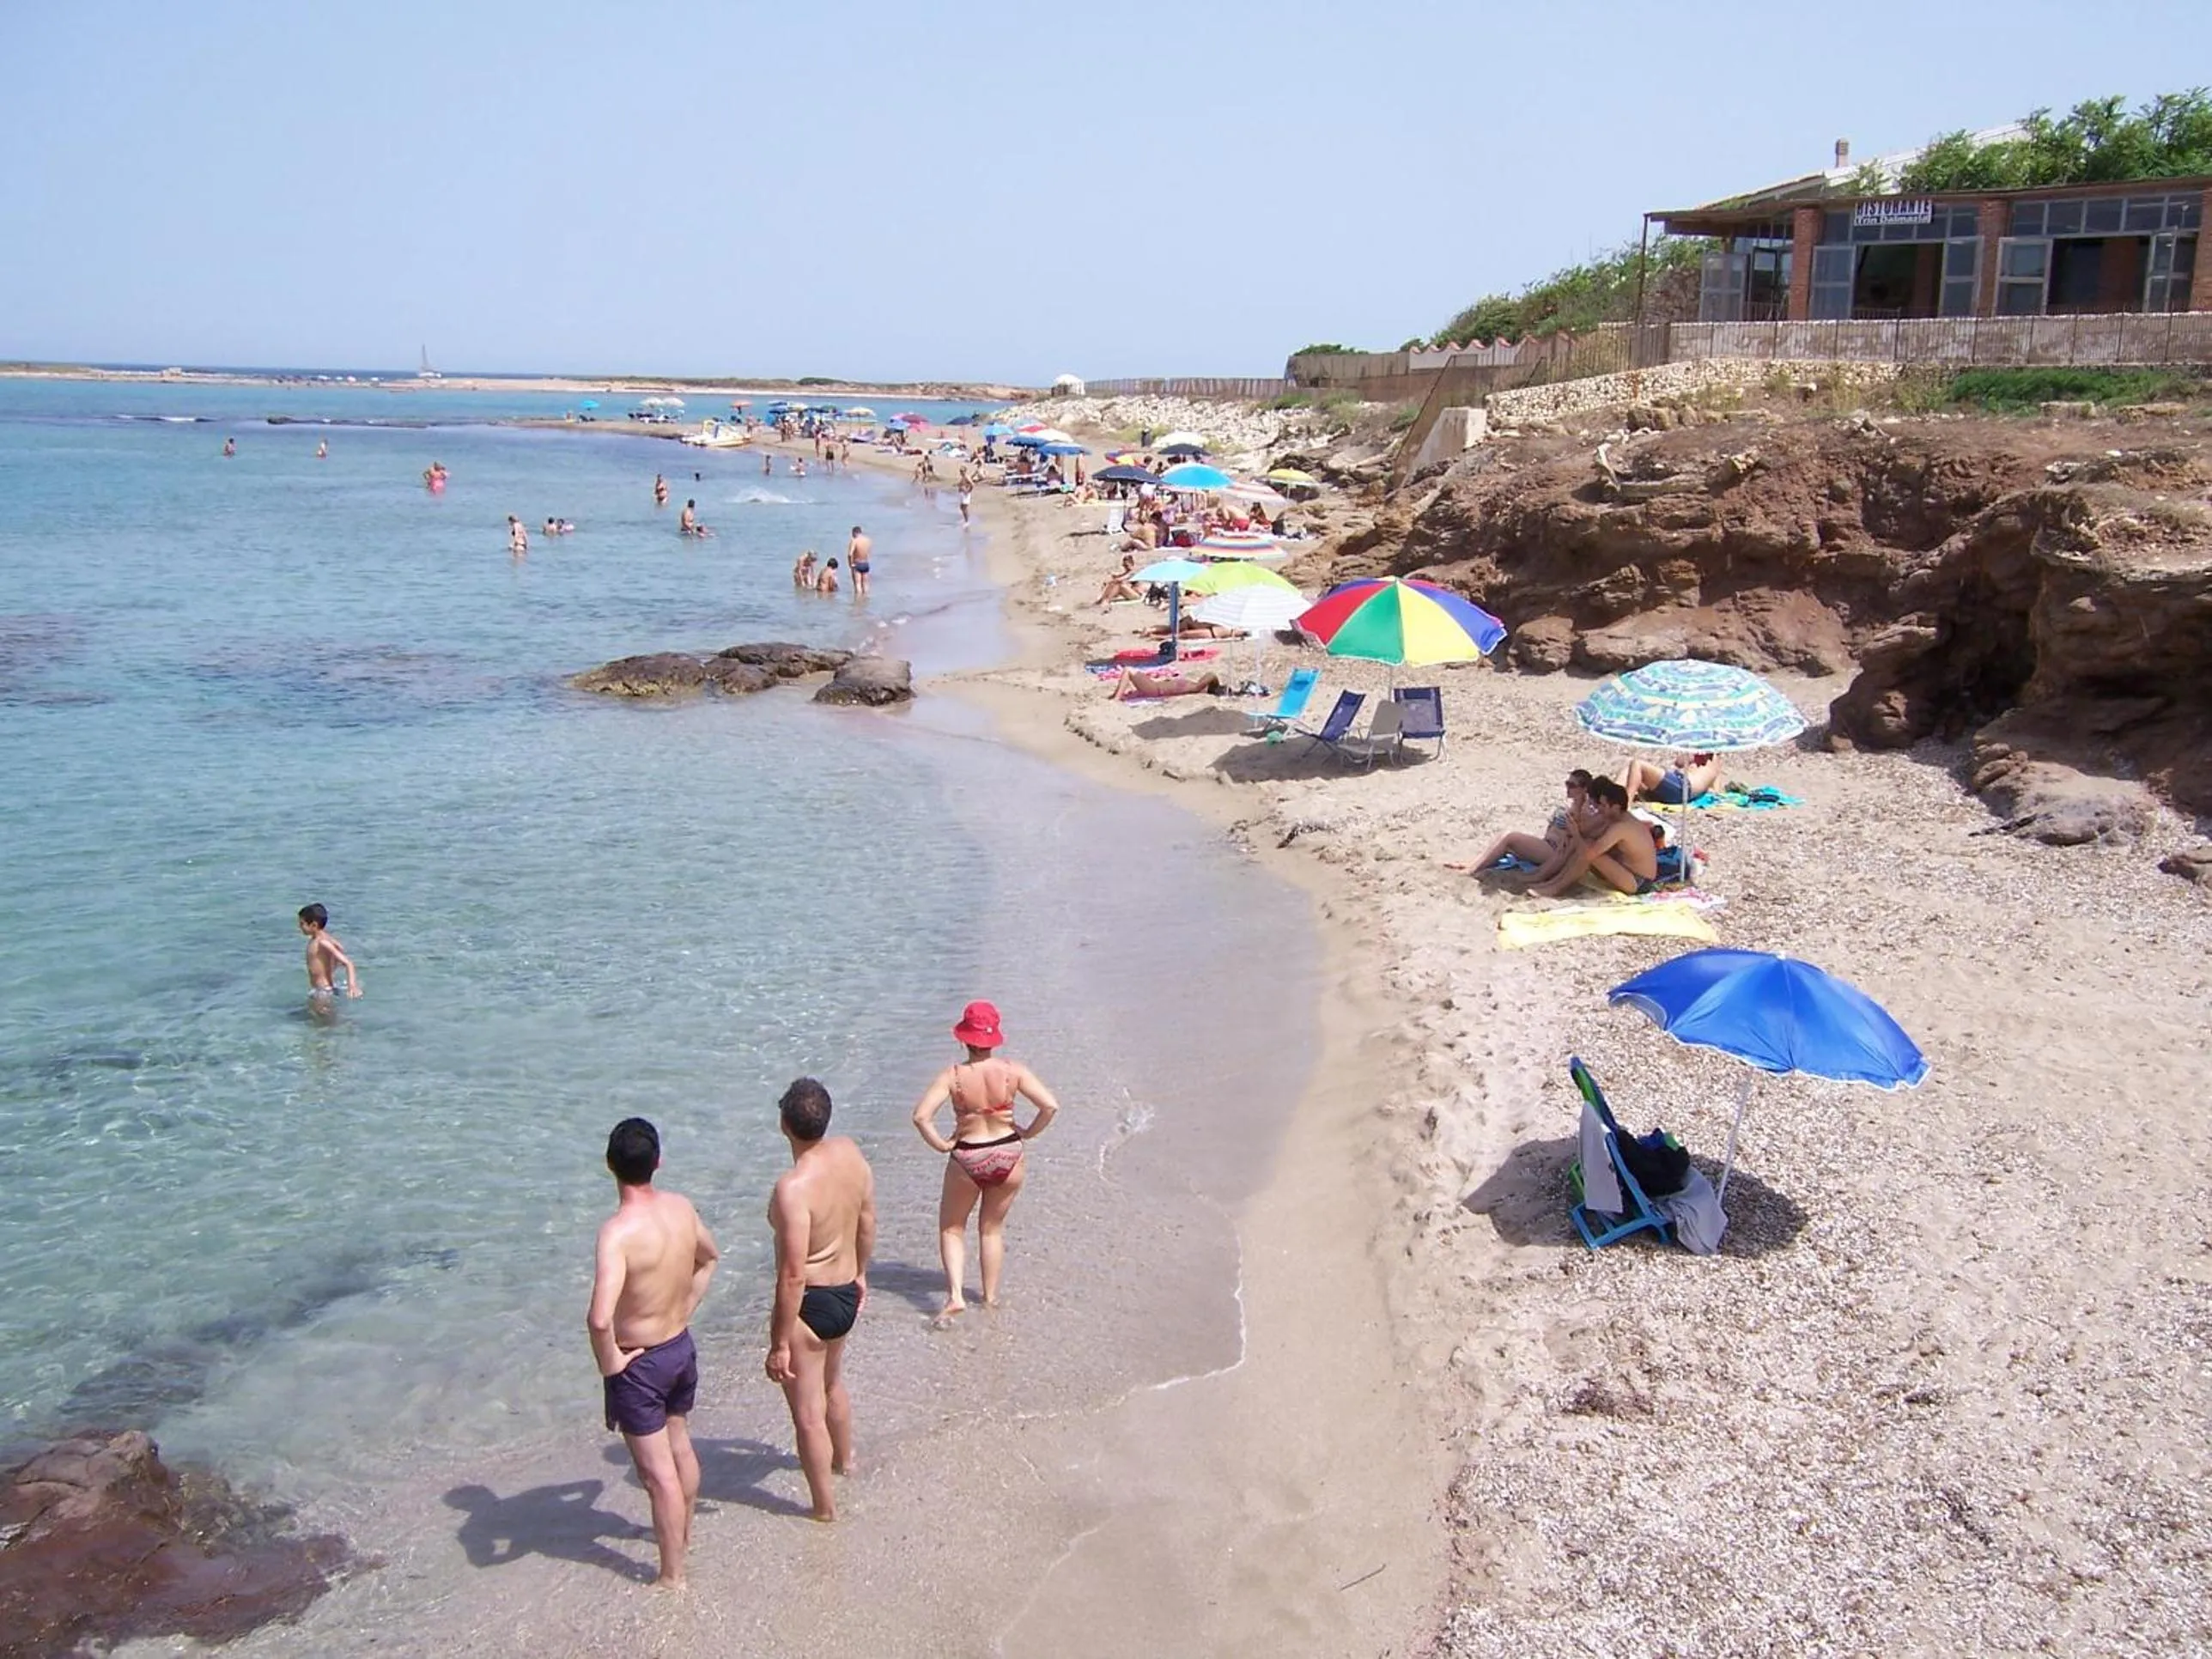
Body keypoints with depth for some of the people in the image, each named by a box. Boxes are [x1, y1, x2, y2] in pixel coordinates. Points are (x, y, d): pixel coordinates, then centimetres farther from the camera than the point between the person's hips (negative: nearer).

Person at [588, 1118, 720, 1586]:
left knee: (658, 1472, 8)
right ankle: (682, 1534, 50)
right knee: (680, 1447, 28)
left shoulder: (619, 1231, -30)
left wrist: (608, 1364, -21)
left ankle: (672, 1576, 22)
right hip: (681, 1348, 7)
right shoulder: (681, 1207, -7)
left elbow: (600, 1319, -39)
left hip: (639, 1363, -7)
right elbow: (709, 1258, 14)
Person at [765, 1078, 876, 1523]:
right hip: (846, 1294, 8)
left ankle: (824, 1507, 23)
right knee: (832, 1384, 32)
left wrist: (780, 1345, -19)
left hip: (810, 1303, -8)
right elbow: (867, 1222, 8)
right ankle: (844, 1459, 55)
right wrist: (860, 1273, 24)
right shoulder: (850, 1154, -8)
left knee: (808, 1412, 10)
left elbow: (793, 1276, -27)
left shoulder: (793, 1188, -30)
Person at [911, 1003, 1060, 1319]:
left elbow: (921, 1116, -24)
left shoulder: (953, 1075, -15)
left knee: (952, 1227, 18)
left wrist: (941, 1145, -9)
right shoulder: (1013, 1070, -12)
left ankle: (955, 1294, 3)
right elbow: (1051, 1106, -14)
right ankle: (991, 1297, 31)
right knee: (992, 1228, 22)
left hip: (967, 1159, -2)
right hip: (1008, 1157, 2)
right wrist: (1027, 1134, 0)